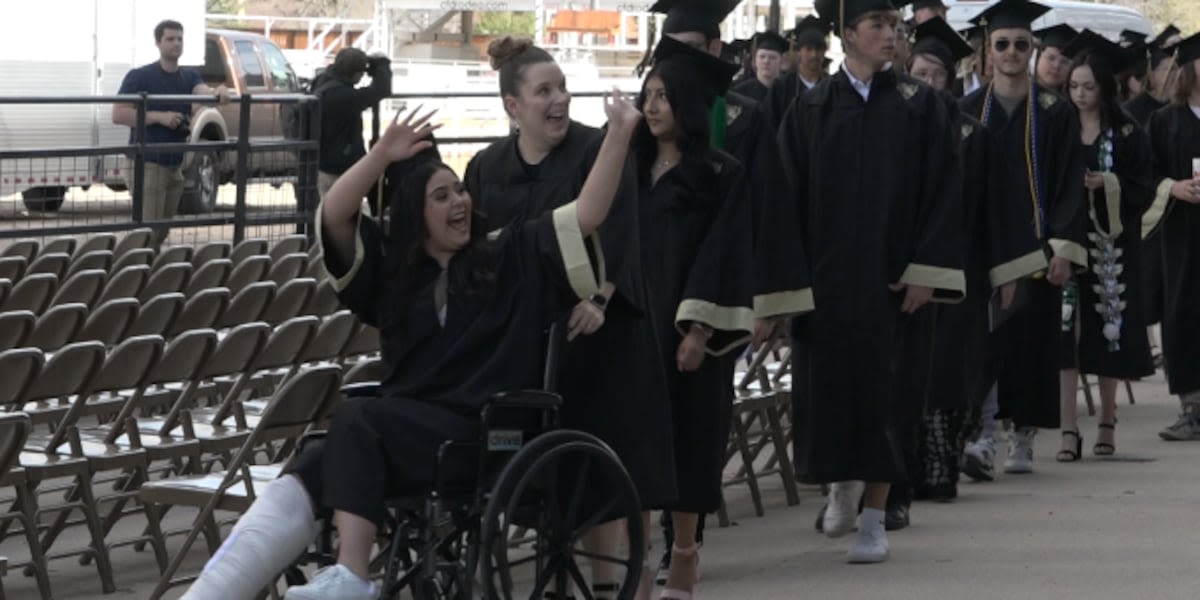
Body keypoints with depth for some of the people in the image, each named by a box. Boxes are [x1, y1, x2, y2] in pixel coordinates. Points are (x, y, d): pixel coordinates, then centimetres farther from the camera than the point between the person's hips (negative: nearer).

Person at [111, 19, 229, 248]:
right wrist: (159, 117, -22)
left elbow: (203, 91, -12)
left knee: (163, 230, 12)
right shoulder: (139, 77, -8)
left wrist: (217, 92, -36)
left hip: (175, 165, 6)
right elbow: (118, 115, -14)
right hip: (146, 164, -6)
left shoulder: (189, 76, 10)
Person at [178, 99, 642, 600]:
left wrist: (619, 134, -8)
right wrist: (382, 155, -8)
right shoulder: (389, 268, 16)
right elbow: (334, 217, 4)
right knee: (305, 477, -25)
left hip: (482, 436, -3)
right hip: (399, 434, 3)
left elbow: (588, 215, 2)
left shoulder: (510, 258, 10)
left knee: (355, 420, -31)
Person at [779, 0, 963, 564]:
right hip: (822, 276, 1)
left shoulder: (918, 105, 1)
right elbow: (790, 195, 4)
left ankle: (874, 519, 6)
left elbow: (942, 192, -2)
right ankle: (843, 483, 32)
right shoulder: (811, 108, 4)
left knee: (878, 387, -2)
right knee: (825, 384, 4)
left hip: (887, 275, -1)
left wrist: (926, 271, -11)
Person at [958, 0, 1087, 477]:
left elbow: (1070, 186, 0)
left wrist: (1064, 249, -9)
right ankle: (984, 434, -10)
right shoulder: (967, 112, 7)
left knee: (1031, 339, 2)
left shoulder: (1055, 113, 3)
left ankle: (1023, 438, 12)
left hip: (1034, 244, -1)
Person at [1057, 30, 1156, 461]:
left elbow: (1144, 191, -1)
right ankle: (1068, 430, -9)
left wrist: (1108, 183, -16)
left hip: (1111, 247, 0)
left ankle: (1107, 422, 21)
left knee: (1108, 333, 5)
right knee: (1065, 334, -8)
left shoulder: (1128, 135, 1)